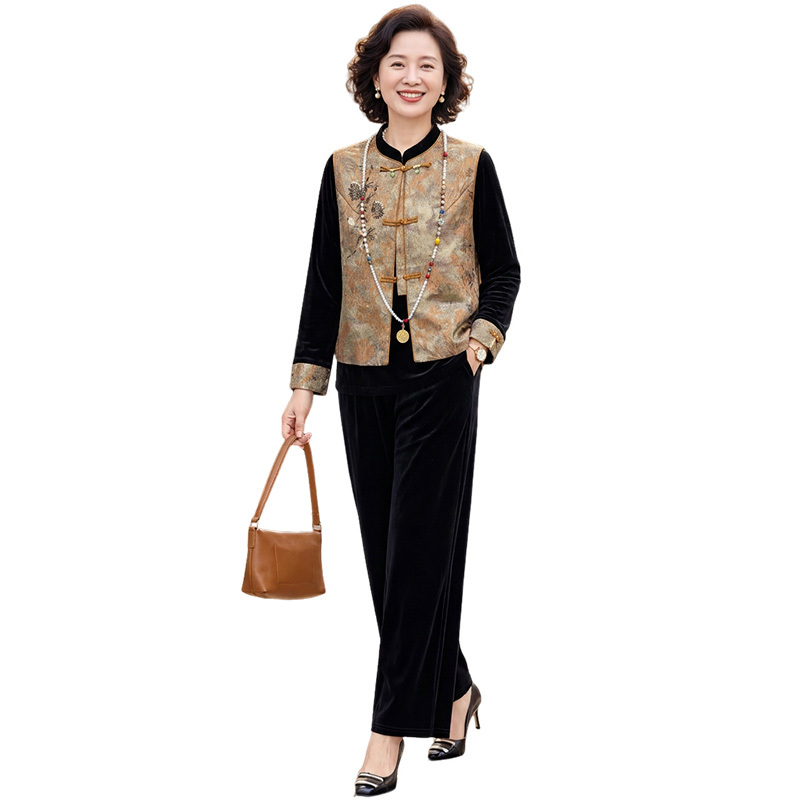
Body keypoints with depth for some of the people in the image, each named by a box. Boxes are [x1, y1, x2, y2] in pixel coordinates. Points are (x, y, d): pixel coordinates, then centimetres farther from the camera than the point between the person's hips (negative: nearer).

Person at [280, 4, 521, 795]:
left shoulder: (470, 165, 0)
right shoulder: (343, 169, 6)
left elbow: (504, 269, 6)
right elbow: (323, 282, 7)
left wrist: (485, 334, -12)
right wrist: (306, 382, 2)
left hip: (441, 375, -3)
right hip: (364, 380, 4)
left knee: (419, 549, -4)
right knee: (385, 551, 8)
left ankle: (391, 727, 3)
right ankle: (451, 688, 27)